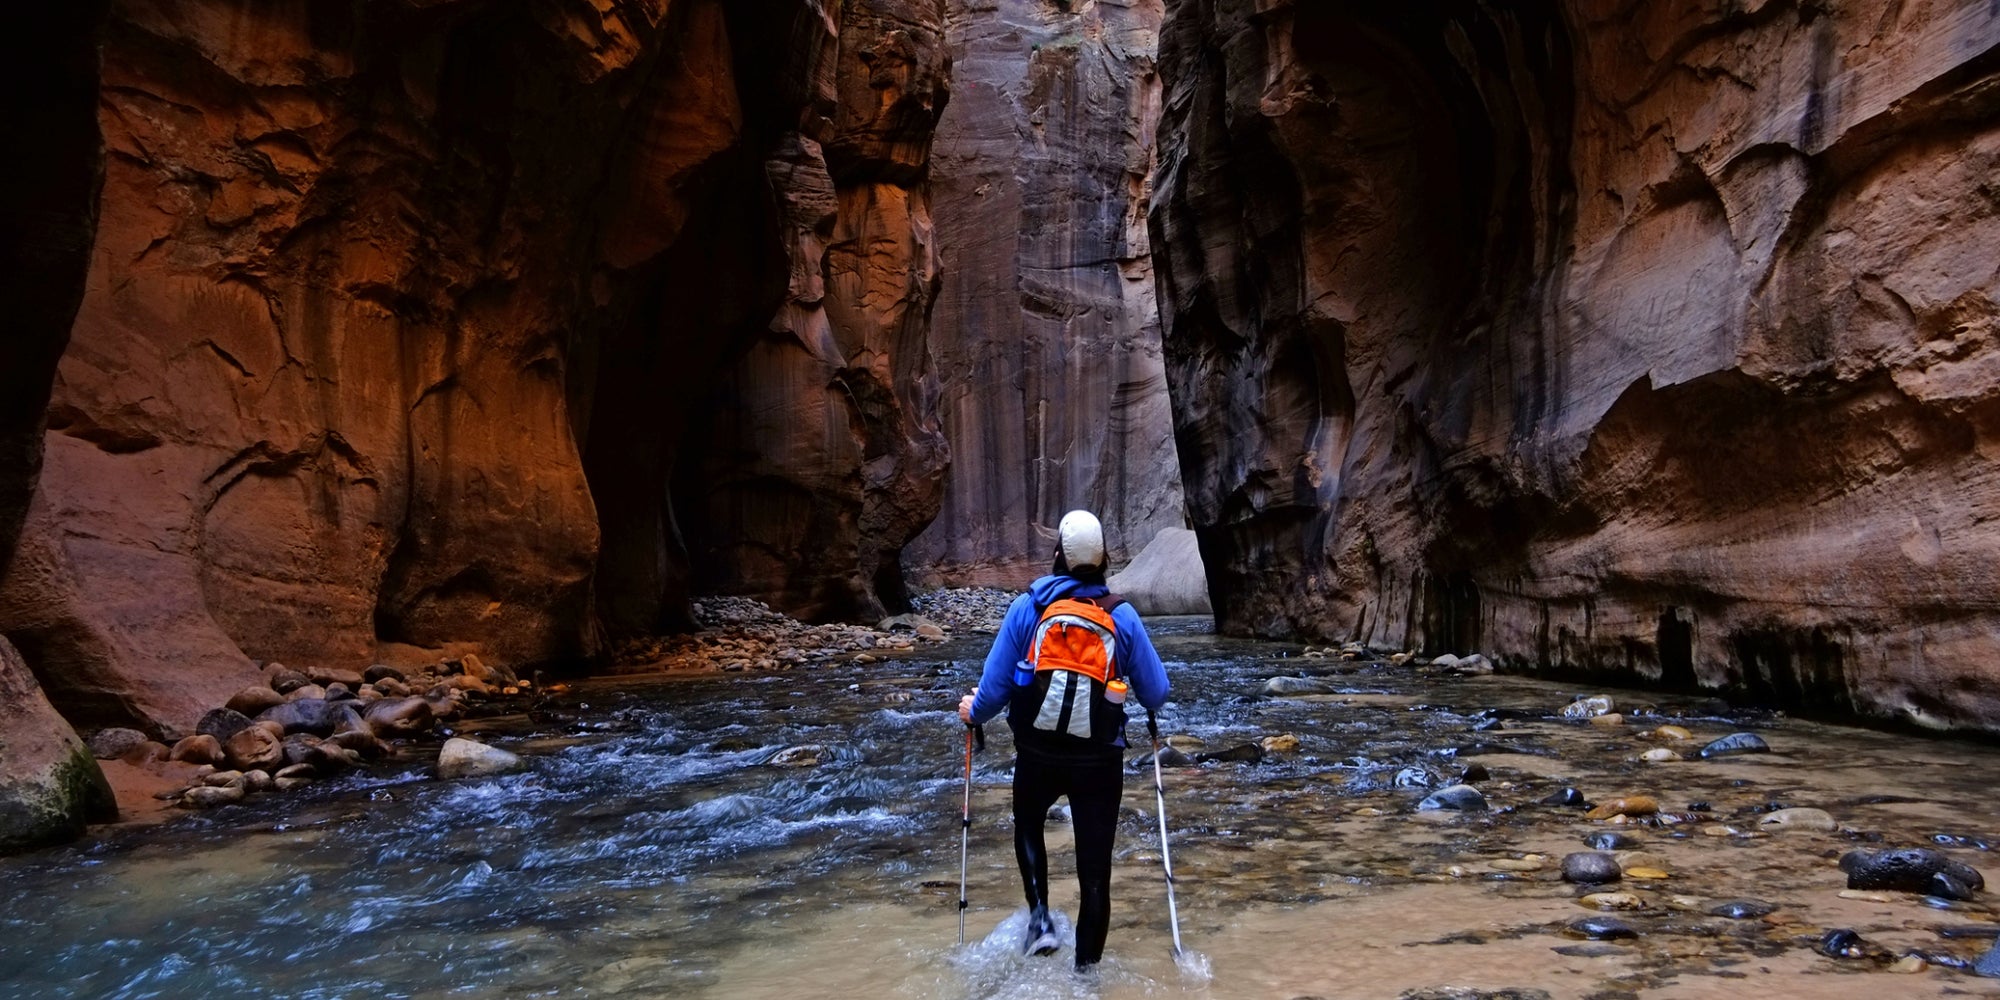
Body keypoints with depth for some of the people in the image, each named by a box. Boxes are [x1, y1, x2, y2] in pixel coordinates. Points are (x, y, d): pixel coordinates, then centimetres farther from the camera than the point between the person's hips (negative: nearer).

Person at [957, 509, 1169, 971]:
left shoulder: (1026, 607, -7)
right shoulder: (1122, 615, -5)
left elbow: (994, 688, -6)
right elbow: (1156, 695, -1)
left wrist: (973, 710, 15)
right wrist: (1137, 694, 23)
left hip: (1037, 756, 1)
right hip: (1100, 760, 0)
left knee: (1028, 825, 30)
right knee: (1095, 869, 10)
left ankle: (1040, 918, 15)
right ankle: (1086, 968, 16)